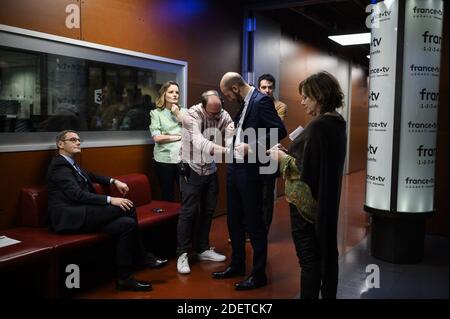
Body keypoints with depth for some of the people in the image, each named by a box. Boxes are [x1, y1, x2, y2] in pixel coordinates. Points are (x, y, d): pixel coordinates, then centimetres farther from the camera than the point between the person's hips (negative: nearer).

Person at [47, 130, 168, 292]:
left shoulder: (70, 163, 22)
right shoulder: (59, 165, -8)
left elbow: (90, 176, 37)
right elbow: (77, 194, -19)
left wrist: (114, 181, 20)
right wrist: (110, 200, -23)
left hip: (82, 215, 10)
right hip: (70, 217, -10)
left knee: (128, 223, -11)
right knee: (127, 208, -20)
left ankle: (124, 278, -6)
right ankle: (142, 256, -6)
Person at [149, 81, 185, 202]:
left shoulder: (184, 112, 14)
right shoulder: (156, 113, 3)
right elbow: (157, 137, -8)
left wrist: (179, 115, -3)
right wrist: (179, 136, -3)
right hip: (165, 159, -2)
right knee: (168, 195, 7)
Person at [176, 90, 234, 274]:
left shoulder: (224, 116, -8)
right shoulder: (191, 116, -22)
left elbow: (232, 137, -20)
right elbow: (201, 143, -36)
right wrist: (225, 150, -49)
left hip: (211, 170, 5)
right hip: (192, 170, -5)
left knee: (208, 211, 11)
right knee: (189, 212, -4)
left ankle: (203, 250, 26)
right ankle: (183, 254, 8)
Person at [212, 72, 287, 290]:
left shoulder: (261, 101, -14)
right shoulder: (245, 103, 13)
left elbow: (280, 131, -22)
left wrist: (252, 147, -22)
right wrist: (235, 130, 7)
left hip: (249, 169, -9)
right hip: (234, 166, 9)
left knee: (254, 222, 2)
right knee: (234, 220, 17)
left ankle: (259, 274, 16)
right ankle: (237, 265, 33)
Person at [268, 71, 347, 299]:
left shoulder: (318, 126, -21)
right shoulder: (337, 123, 7)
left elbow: (307, 169, -23)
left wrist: (283, 158, -9)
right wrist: (289, 153, 10)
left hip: (308, 201, -9)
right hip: (327, 199, 9)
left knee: (309, 259, 1)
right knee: (327, 253, 18)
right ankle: (328, 294, 31)